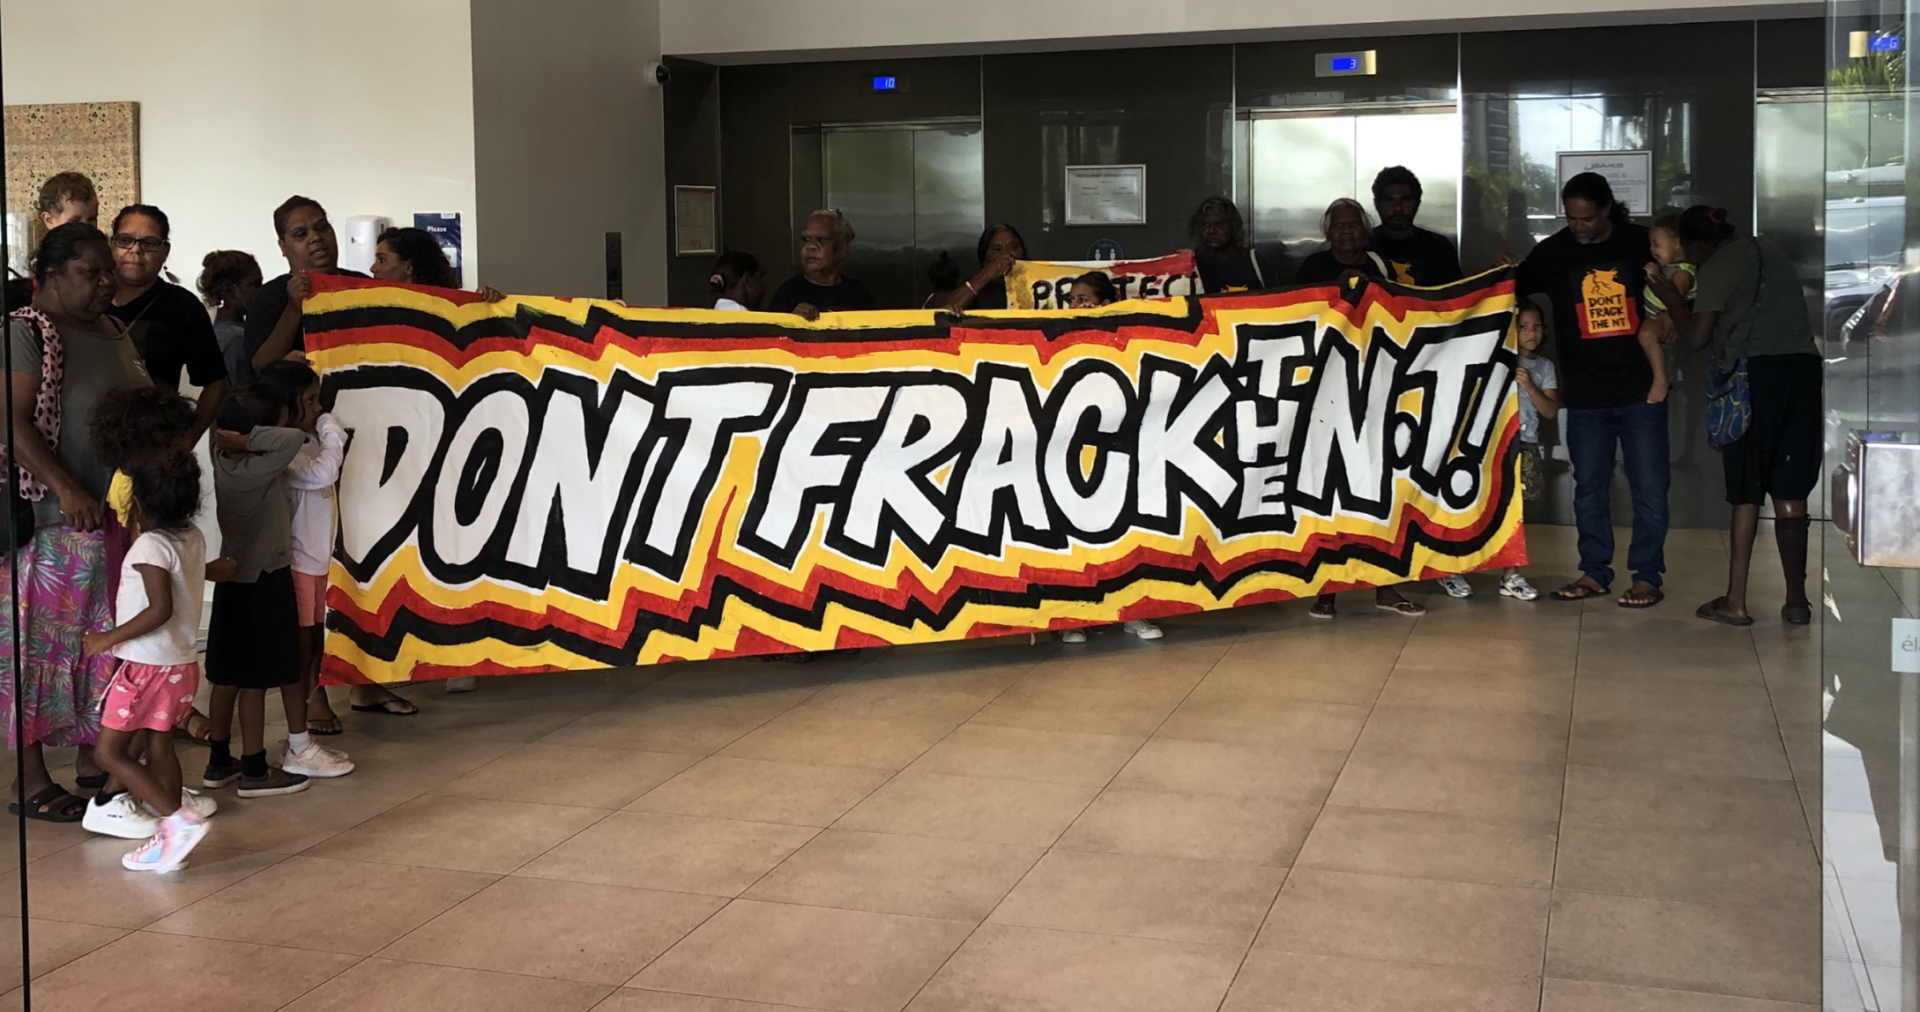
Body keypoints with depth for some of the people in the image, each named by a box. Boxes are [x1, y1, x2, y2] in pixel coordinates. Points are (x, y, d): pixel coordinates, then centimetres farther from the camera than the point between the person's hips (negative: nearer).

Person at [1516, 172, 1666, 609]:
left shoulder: (1639, 242, 0)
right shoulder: (1552, 252, 1)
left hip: (1641, 388, -1)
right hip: (1585, 393, 1)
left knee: (1649, 486, 0)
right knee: (1589, 486, 9)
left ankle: (1647, 575, 10)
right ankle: (1594, 571, 20)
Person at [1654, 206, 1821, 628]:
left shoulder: (1716, 268, -2)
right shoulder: (1771, 249, 18)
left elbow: (1697, 337, -4)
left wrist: (1672, 299, 12)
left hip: (1756, 371, -5)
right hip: (1803, 365, 5)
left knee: (1747, 493, 1)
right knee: (1790, 492, 8)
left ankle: (1736, 601, 3)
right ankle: (1797, 601, 8)